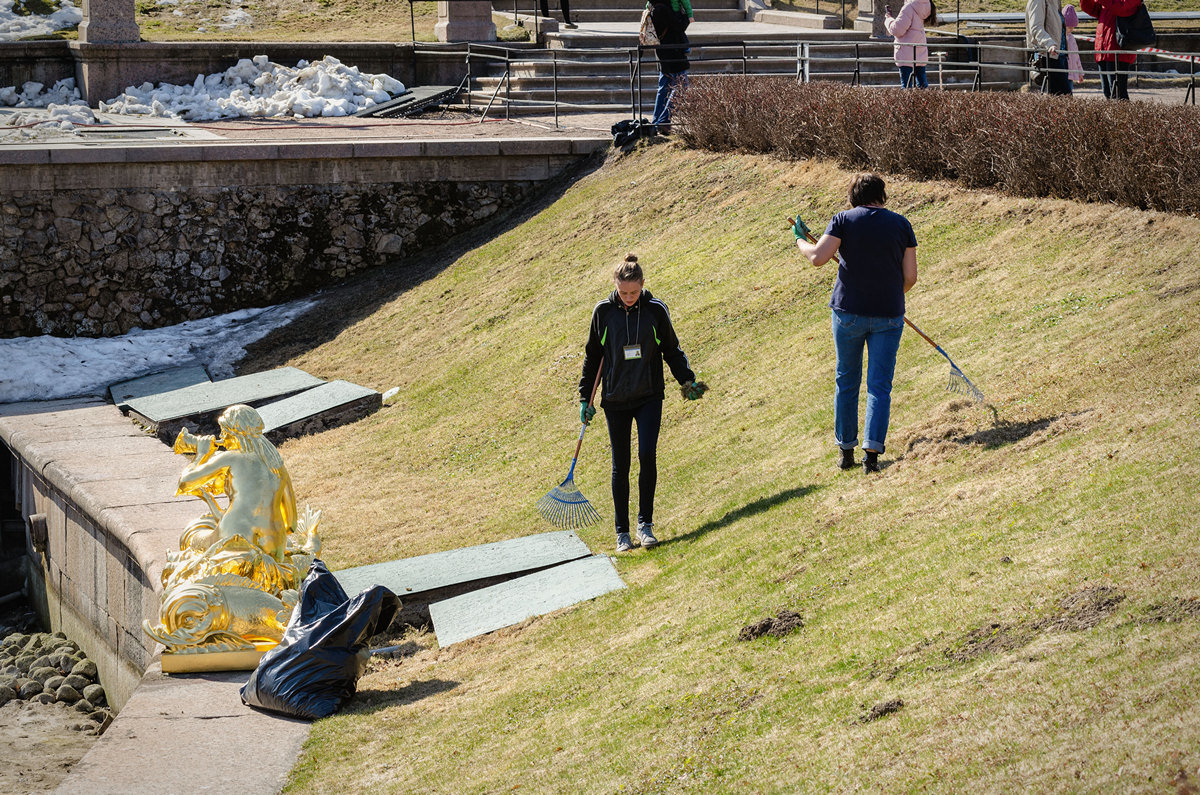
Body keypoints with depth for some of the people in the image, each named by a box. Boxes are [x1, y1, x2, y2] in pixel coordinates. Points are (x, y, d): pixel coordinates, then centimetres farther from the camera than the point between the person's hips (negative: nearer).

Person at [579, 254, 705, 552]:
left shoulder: (656, 309, -4)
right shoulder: (603, 312, -3)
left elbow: (671, 349, 9)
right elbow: (592, 356, 7)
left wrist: (687, 381, -2)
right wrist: (585, 399, 7)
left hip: (649, 396, -1)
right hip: (615, 399, 1)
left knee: (647, 455, -15)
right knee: (620, 465, 4)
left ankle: (645, 524, -3)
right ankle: (622, 533, 14)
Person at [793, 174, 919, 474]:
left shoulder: (844, 219, -3)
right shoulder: (900, 224, 2)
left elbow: (818, 257, -14)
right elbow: (910, 277, 0)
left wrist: (800, 240, 5)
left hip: (848, 311, 0)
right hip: (888, 315, 0)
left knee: (847, 382, 14)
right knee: (879, 387, 2)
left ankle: (846, 450, 19)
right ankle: (872, 452, -11)